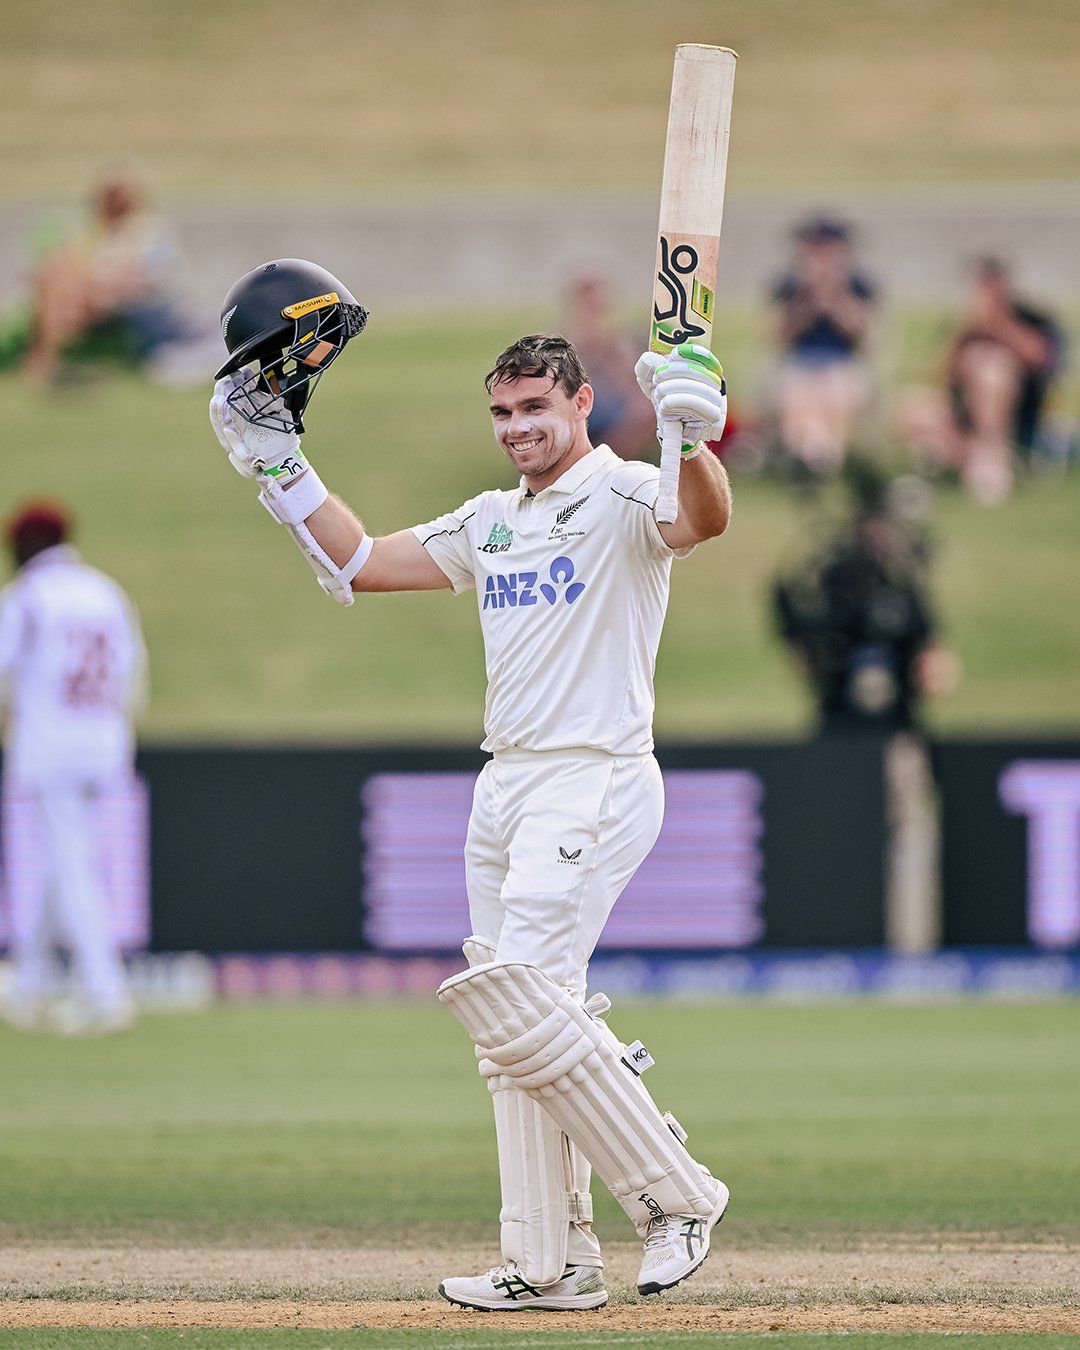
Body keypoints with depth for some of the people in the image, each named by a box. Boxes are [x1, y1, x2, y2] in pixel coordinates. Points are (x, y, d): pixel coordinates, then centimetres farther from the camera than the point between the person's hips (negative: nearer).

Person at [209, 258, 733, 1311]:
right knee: (515, 1024, 5)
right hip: (505, 789, 9)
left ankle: (673, 1194, -10)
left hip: (594, 781, -9)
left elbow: (703, 518, -30)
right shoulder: (492, 522, 18)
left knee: (518, 1000, -20)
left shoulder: (620, 499, -7)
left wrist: (693, 432, -50)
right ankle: (552, 1263, 7)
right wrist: (276, 459, 14)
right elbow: (359, 563, 21)